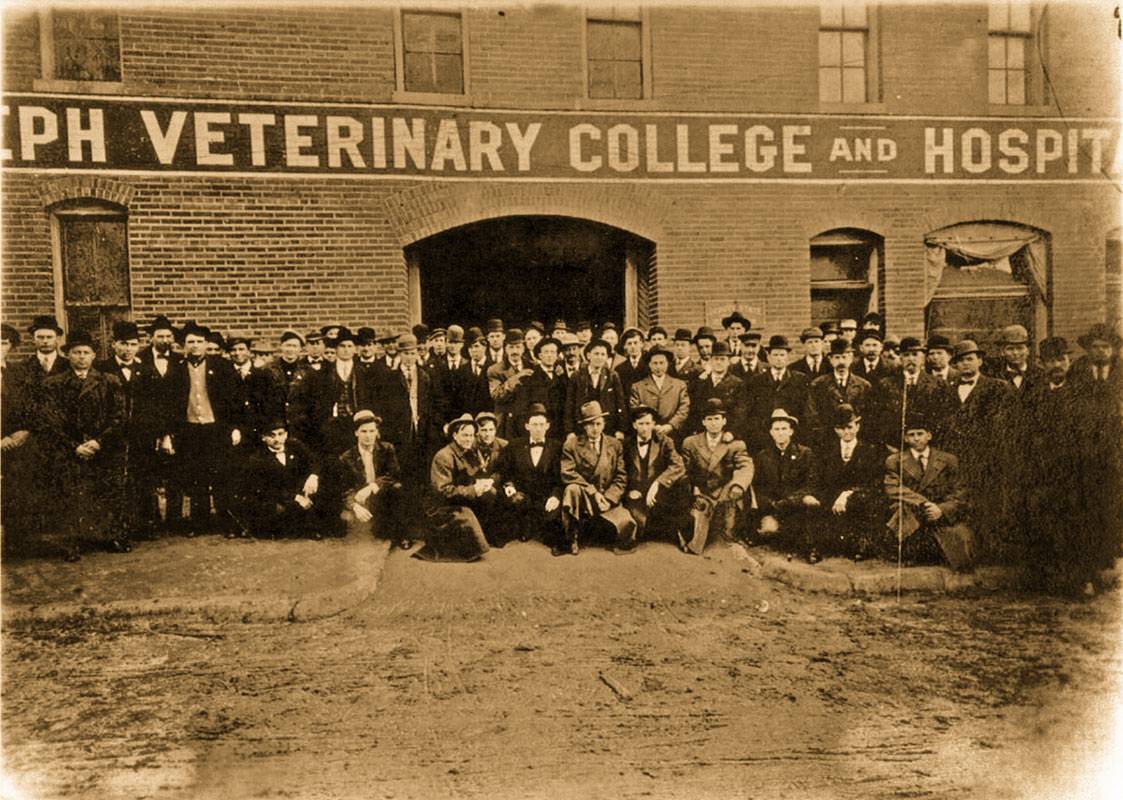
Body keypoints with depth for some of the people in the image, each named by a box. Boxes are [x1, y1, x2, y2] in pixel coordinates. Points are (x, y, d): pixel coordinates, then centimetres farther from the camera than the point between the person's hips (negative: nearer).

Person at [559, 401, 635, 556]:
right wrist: (593, 492, -18)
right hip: (583, 497, 0)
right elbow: (567, 473, -10)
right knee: (572, 489, -35)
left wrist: (608, 499, -12)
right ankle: (571, 539, -17)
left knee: (627, 525, -28)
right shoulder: (571, 445, 2)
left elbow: (621, 478, 5)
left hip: (607, 499, 1)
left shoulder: (615, 444, 9)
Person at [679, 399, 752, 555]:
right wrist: (695, 490, -8)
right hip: (702, 496, 0)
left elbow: (746, 467, -15)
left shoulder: (736, 445, 2)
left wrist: (738, 486, -36)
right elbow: (686, 472, 9)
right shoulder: (690, 443, 9)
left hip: (726, 497, 0)